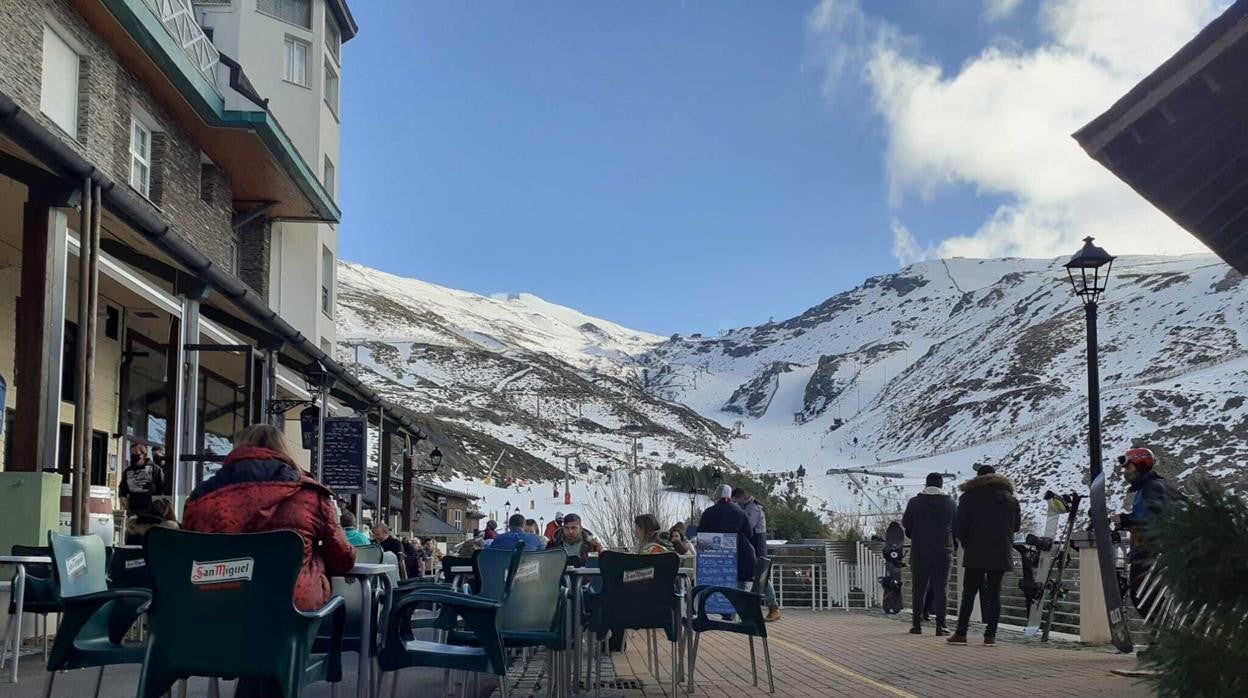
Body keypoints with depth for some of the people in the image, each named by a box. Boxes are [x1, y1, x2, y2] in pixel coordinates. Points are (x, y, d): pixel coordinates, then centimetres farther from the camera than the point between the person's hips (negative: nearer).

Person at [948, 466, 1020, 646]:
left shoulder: (970, 498, -3)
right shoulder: (1010, 499, 10)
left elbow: (958, 527, -6)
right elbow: (1016, 526, 15)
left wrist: (966, 543, 9)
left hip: (976, 554, -3)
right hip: (1001, 555, 3)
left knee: (968, 593, 2)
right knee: (994, 593, 5)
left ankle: (961, 633, 1)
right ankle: (990, 635, 1)